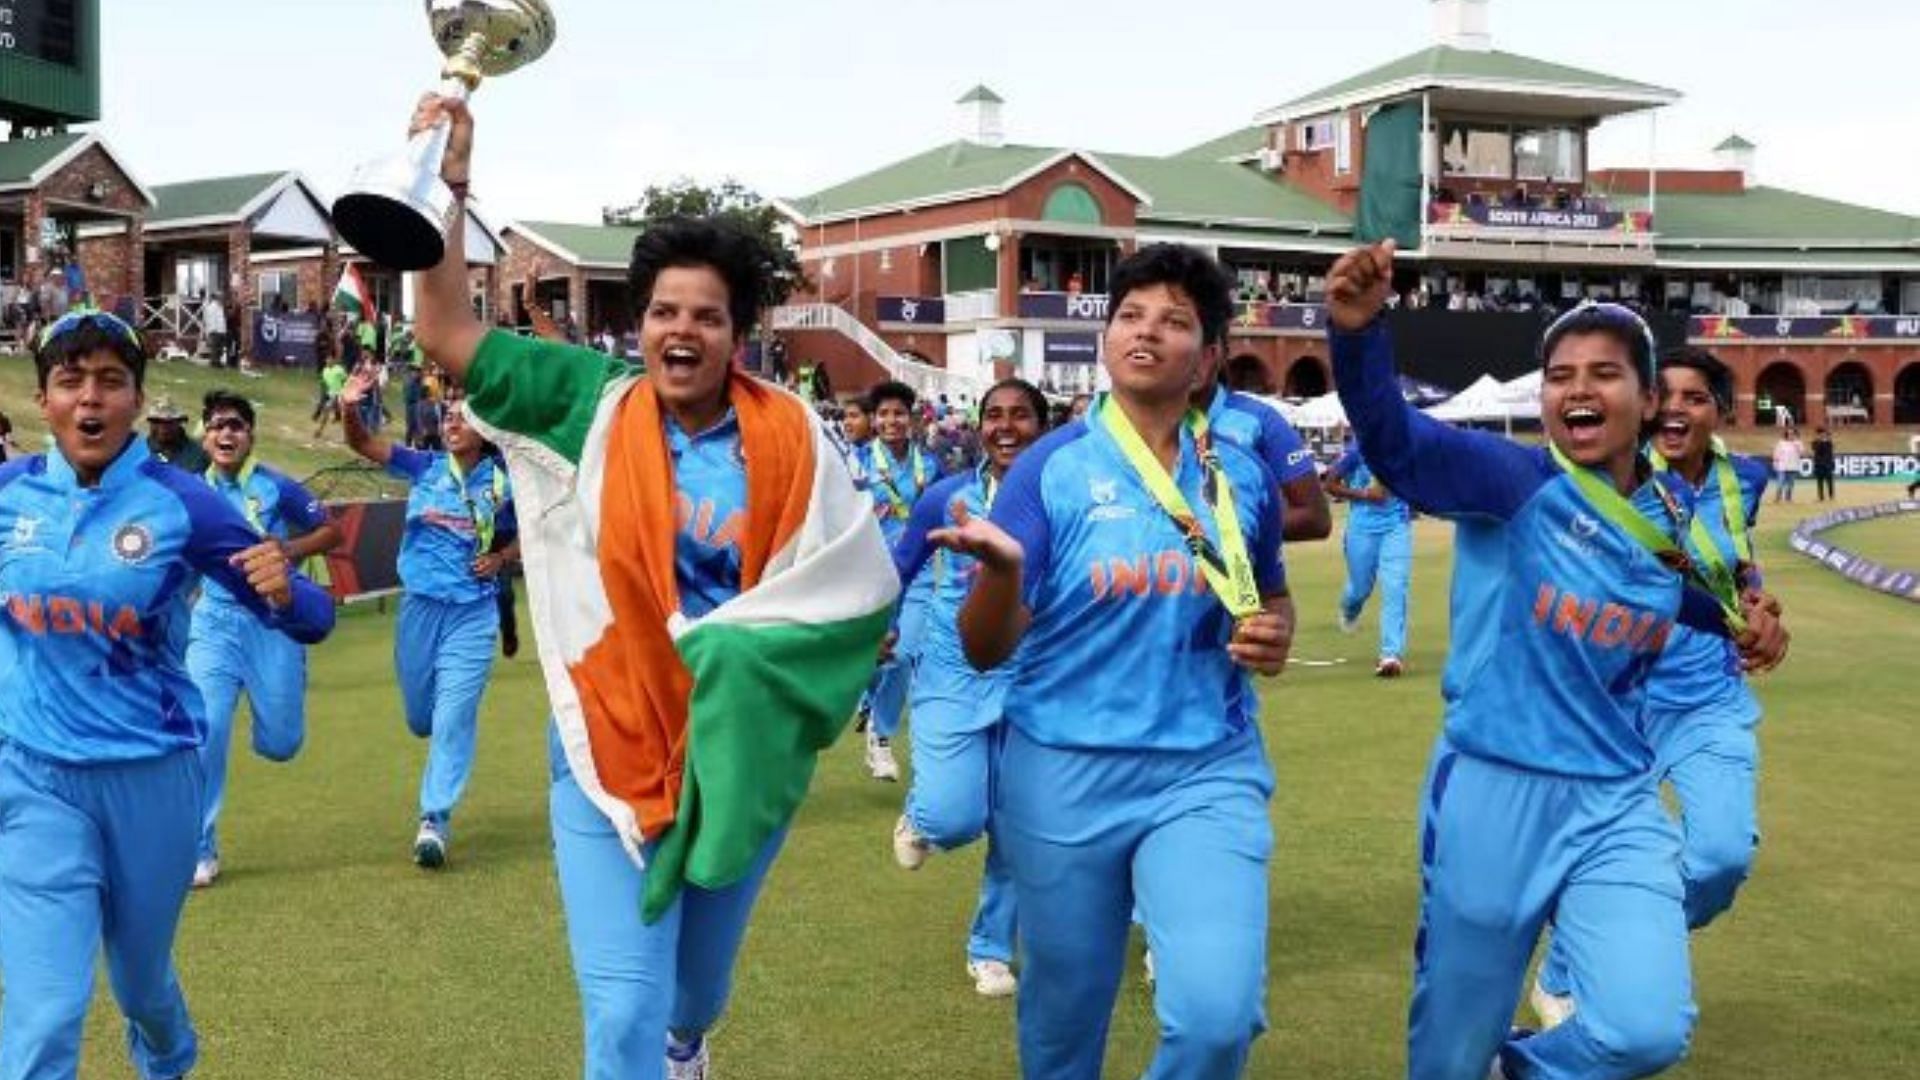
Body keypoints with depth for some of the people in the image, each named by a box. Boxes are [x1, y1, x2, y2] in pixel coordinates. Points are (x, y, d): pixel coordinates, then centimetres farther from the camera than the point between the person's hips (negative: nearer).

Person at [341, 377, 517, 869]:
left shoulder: (502, 483, -2)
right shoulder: (425, 467, 1)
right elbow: (363, 444, -7)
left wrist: (500, 559, -5)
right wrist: (350, 408, -26)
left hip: (472, 612, -2)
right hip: (419, 605, 2)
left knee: (454, 715, -9)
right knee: (420, 716, 15)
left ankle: (435, 821, -2)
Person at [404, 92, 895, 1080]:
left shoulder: (790, 439, -8)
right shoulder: (591, 405, -5)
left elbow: (855, 585, -5)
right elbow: (447, 335, -4)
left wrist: (735, 651, -15)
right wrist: (448, 190, -12)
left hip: (738, 750, 1)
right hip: (610, 749, -1)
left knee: (700, 977, 24)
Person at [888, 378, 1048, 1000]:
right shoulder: (946, 497, -2)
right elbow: (900, 571, 11)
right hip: (953, 675, 0)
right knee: (955, 819, -14)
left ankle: (991, 948, 28)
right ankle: (921, 815, 24)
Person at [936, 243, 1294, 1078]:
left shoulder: (1244, 479, 2)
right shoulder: (1051, 467, -7)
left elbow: (1269, 597, 20)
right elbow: (985, 650, -10)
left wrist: (1275, 636, -4)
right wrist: (1001, 569, -32)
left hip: (1207, 771, 1)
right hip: (1064, 773, -1)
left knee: (1219, 1013, -14)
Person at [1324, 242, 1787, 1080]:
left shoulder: (1670, 513, 4)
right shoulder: (1511, 479, -11)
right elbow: (1394, 441, -29)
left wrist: (1734, 620, 9)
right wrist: (1357, 331, -46)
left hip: (1617, 802, 4)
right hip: (1493, 792, -3)